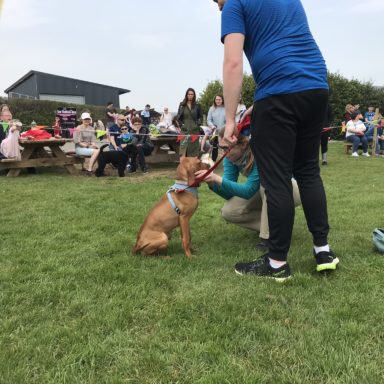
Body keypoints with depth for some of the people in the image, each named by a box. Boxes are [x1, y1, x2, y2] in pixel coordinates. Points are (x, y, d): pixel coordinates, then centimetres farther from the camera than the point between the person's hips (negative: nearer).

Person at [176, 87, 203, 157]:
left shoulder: (197, 105, 4)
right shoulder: (182, 104, 4)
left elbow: (200, 116, 13)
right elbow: (178, 117, 9)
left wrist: (198, 124, 1)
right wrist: (181, 124, 0)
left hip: (194, 130, 1)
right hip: (185, 130, -1)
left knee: (194, 147, 3)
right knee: (184, 147, -4)